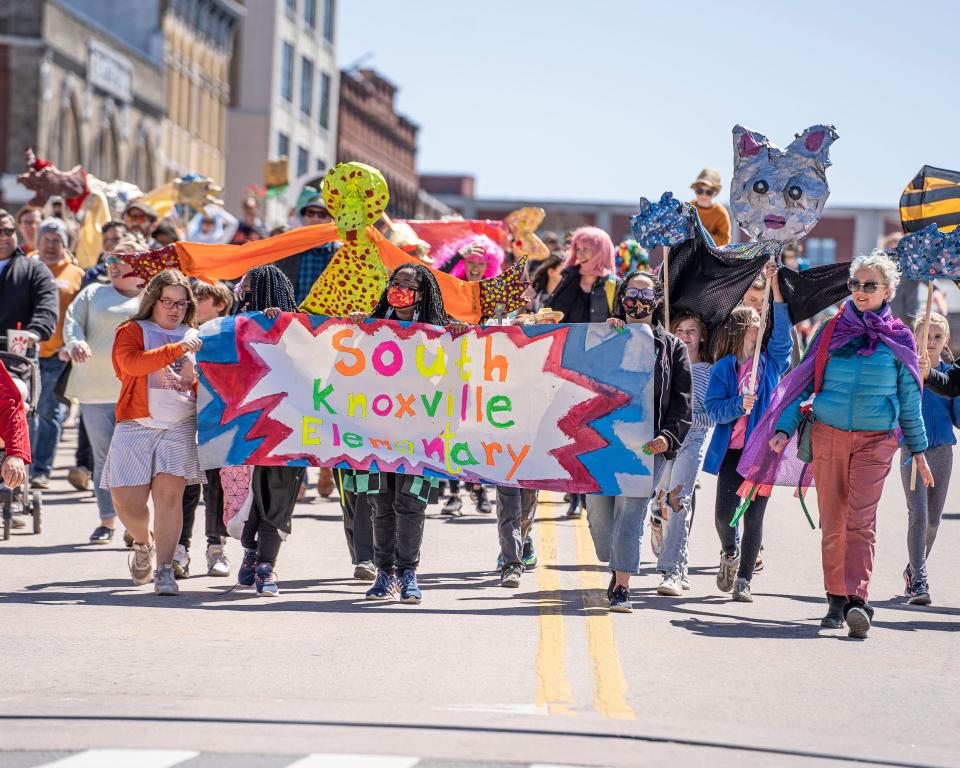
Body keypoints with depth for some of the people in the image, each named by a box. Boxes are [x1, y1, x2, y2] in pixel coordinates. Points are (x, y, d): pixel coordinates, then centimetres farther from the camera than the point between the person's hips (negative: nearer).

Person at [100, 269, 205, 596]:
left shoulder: (195, 337, 17)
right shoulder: (132, 331, 5)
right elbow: (131, 363, -15)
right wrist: (176, 349, -22)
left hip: (181, 426, 1)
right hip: (136, 425, -1)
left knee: (169, 494, -12)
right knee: (127, 499, -4)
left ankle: (165, 570, -10)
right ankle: (144, 544, 28)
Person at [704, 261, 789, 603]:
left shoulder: (771, 362, 7)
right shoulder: (723, 368, 2)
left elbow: (782, 331, -8)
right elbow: (713, 408, -5)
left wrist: (776, 288, -15)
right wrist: (739, 405, -24)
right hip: (732, 449, -1)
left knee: (754, 516, -1)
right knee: (725, 513, -9)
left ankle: (743, 580, 7)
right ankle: (729, 552, 24)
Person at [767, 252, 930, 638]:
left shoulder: (898, 339, 4)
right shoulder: (832, 331, 6)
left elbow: (909, 399, 12)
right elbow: (803, 383, 8)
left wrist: (918, 450, 13)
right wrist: (784, 428, -2)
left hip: (876, 440, -2)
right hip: (829, 435, 2)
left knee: (861, 520, -15)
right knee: (832, 522, 3)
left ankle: (858, 601, -24)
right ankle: (836, 599, 13)